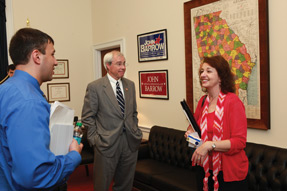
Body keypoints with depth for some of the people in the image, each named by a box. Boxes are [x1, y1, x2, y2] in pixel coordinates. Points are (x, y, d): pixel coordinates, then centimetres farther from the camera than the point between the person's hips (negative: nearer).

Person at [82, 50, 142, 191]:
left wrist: (135, 131, 9)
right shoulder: (94, 87, -7)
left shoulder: (130, 84, 9)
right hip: (107, 143, -5)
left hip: (130, 142, 5)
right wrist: (94, 139, -9)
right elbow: (87, 117, -5)